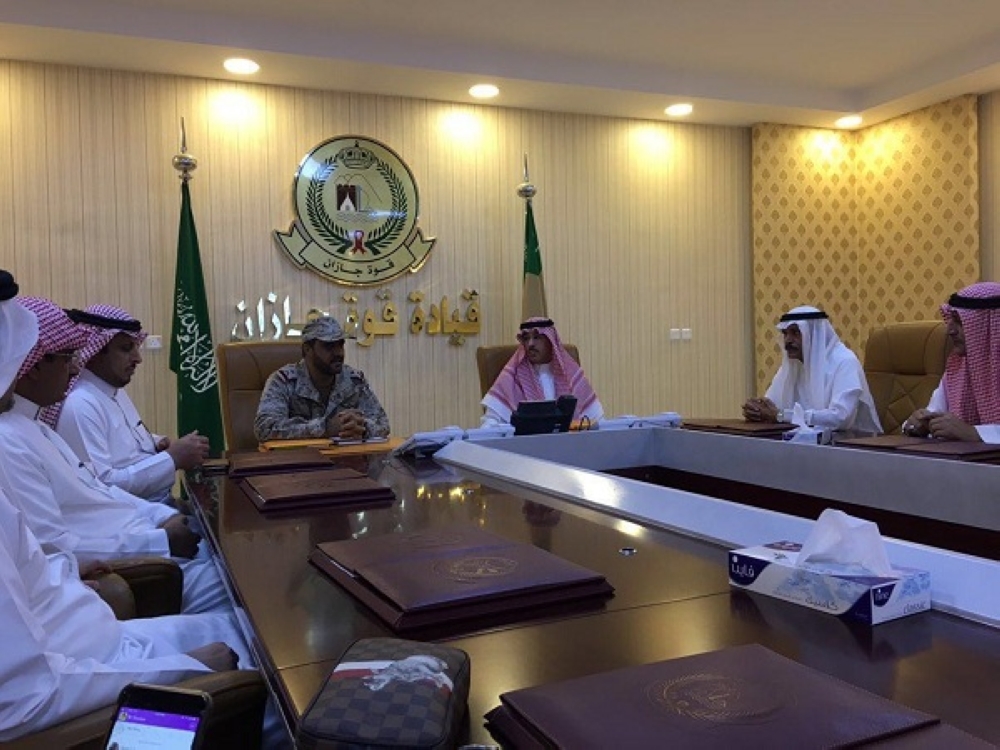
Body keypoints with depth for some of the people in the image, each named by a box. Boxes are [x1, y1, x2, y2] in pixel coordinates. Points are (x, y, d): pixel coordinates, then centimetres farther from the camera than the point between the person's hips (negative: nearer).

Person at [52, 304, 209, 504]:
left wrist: (158, 444, 5)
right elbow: (101, 486, -24)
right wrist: (172, 458, -21)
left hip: (161, 500, 9)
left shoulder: (116, 391, 13)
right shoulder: (80, 406, -17)